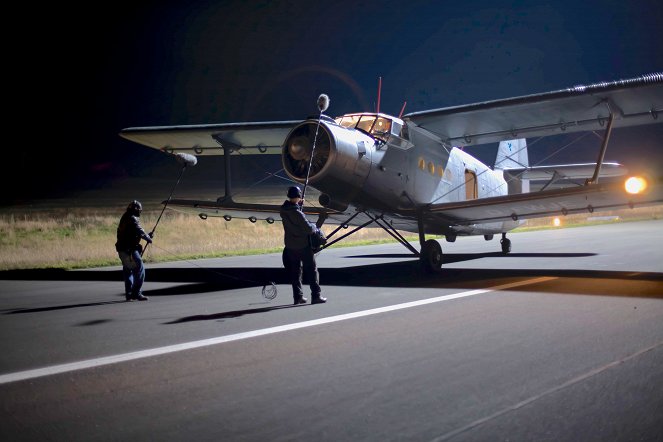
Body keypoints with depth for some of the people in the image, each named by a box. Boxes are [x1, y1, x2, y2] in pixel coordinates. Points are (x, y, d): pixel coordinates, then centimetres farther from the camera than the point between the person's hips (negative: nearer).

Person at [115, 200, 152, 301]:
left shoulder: (125, 218, 17)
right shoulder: (133, 219, -13)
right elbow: (140, 232, -15)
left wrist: (147, 236, 20)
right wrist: (149, 239, 1)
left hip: (122, 250, 10)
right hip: (129, 250, -10)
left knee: (128, 271, 16)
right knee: (139, 269, -5)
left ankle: (129, 294, 19)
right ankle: (136, 293, -8)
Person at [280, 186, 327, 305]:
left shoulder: (284, 210, -2)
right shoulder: (296, 212, -24)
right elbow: (308, 228, -21)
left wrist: (299, 204, 11)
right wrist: (316, 229, 0)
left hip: (290, 246, 7)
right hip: (303, 245, -7)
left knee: (295, 271, 14)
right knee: (311, 270, 3)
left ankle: (297, 296, 16)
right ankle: (316, 296, 4)